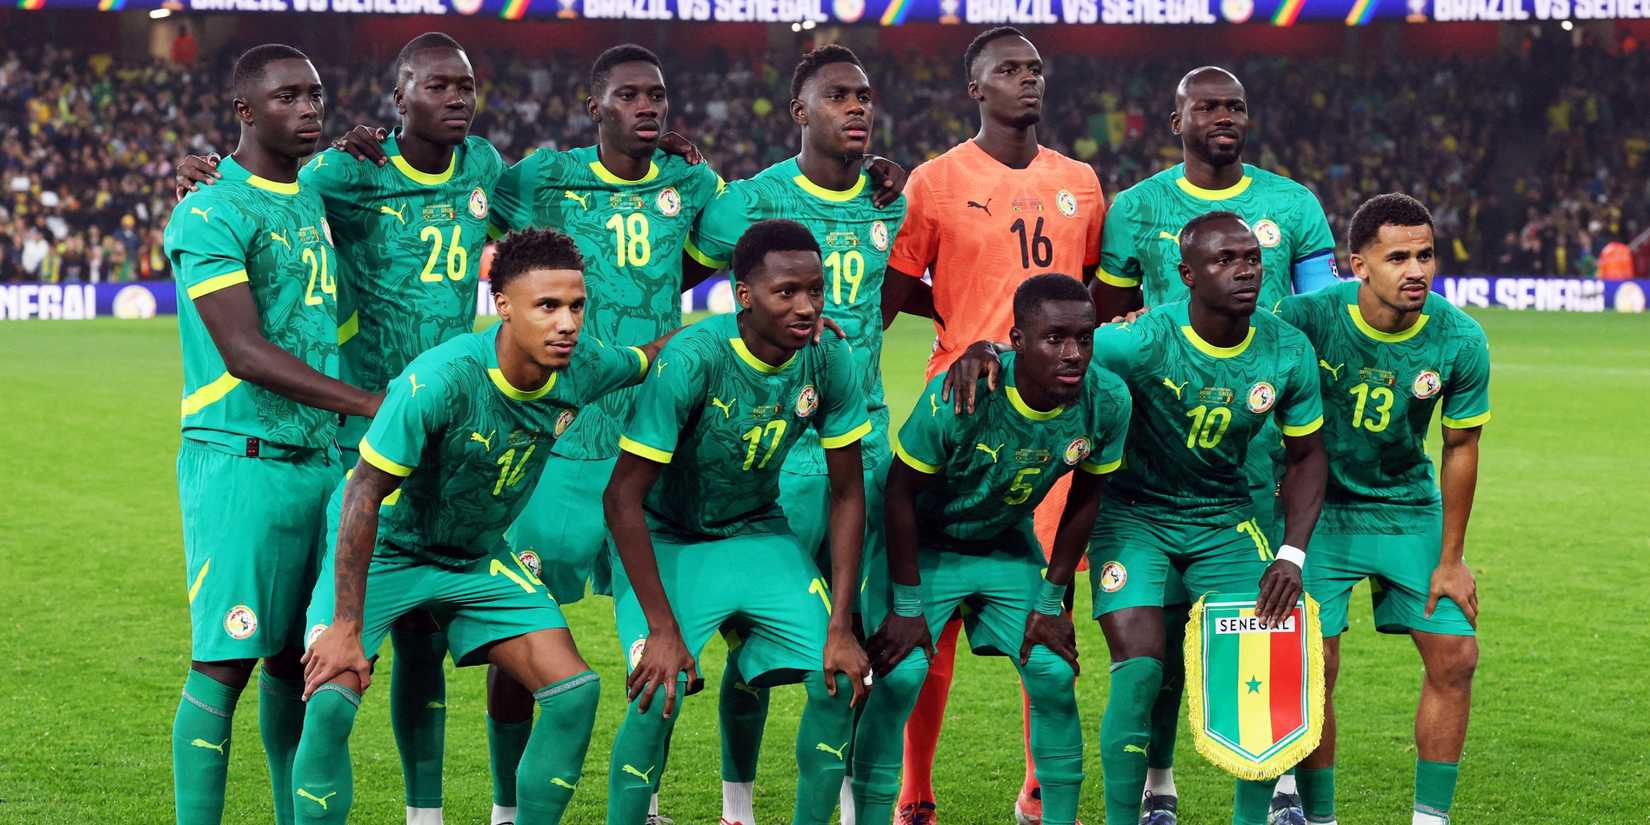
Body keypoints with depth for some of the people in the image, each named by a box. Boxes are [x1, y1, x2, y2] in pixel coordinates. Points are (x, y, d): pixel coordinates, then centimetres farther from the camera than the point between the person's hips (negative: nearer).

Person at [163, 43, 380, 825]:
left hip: (320, 460, 7)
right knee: (222, 663, -8)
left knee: (296, 656, 12)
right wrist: (370, 402, -21)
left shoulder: (317, 198, 15)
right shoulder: (210, 215, -10)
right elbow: (244, 353, -17)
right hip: (241, 464, -7)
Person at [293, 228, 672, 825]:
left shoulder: (583, 367, -15)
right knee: (330, 699, -23)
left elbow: (648, 358, 10)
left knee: (574, 692, -6)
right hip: (384, 549, -5)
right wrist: (346, 627, -28)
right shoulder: (438, 380, -33)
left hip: (479, 556, 5)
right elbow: (365, 493, -28)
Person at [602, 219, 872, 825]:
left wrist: (841, 626, -10)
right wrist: (662, 629, -26)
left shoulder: (830, 362, -15)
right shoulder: (690, 361, -29)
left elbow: (847, 494, -5)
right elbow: (622, 499, -25)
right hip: (666, 538, -4)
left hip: (757, 532, 4)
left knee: (839, 680, -11)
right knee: (659, 697, -22)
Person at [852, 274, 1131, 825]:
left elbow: (1083, 501, -4)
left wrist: (1050, 602, -1)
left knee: (1054, 674, -4)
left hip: (1008, 543, 4)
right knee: (901, 675, -16)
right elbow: (901, 491, -20)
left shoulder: (1107, 402, -21)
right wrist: (907, 606, -16)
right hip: (927, 542, -4)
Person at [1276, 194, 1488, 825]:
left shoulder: (1461, 341, -15)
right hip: (1320, 507, -2)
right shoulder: (1308, 318, -23)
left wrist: (1451, 559, 0)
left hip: (1411, 508, 2)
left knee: (1455, 657, -5)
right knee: (1313, 666, -9)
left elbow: (1460, 448, -3)